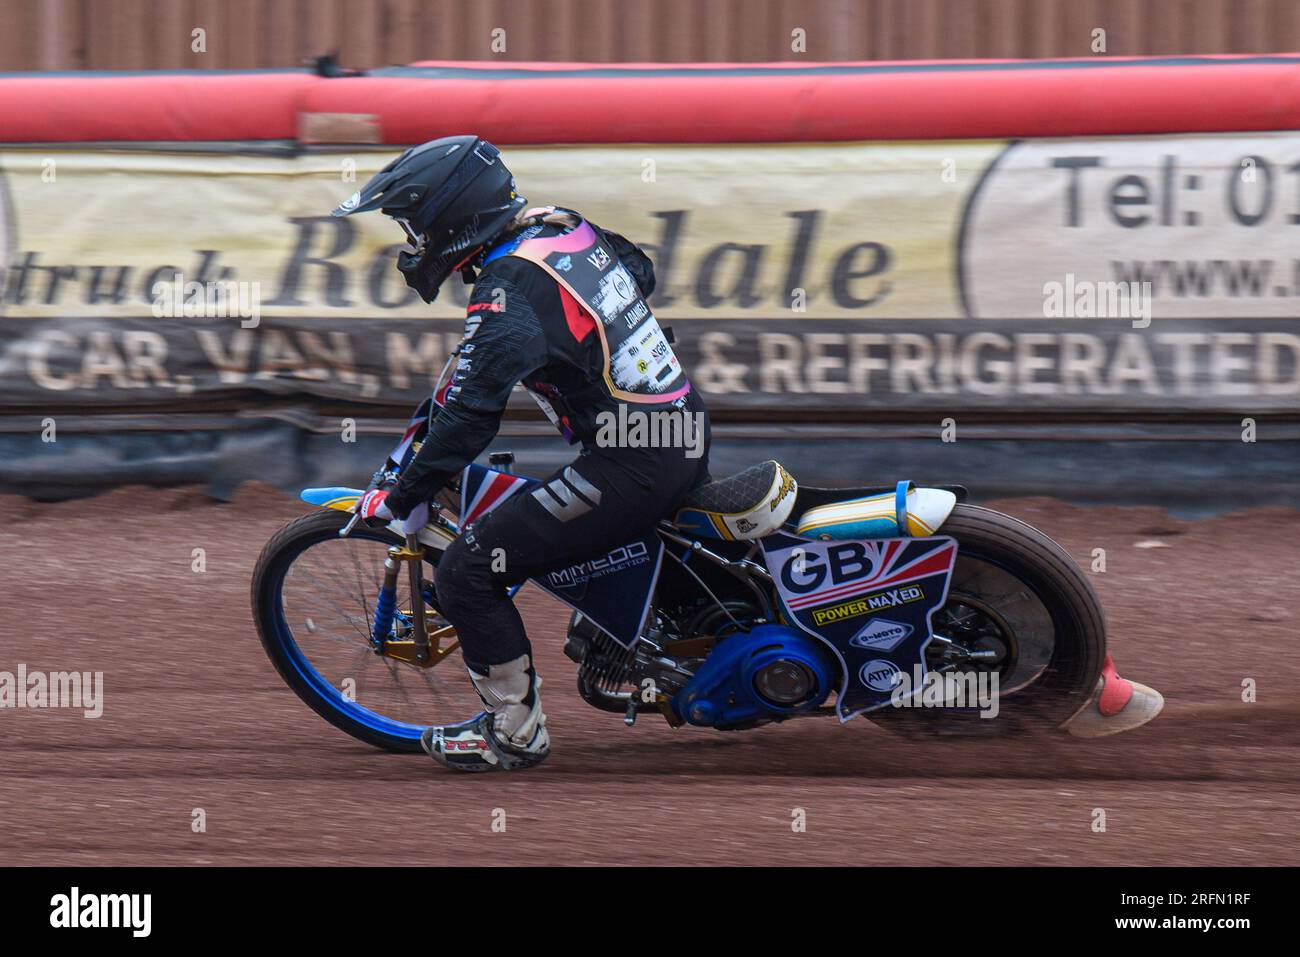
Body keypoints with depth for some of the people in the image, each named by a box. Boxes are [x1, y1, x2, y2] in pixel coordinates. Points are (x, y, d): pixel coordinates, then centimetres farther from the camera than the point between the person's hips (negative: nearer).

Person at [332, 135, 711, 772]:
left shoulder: (508, 294, -18)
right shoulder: (566, 226, 8)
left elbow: (468, 415, -21)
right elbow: (639, 271, 28)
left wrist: (403, 498, -13)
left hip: (630, 466, -9)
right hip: (690, 432, 9)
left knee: (467, 570, -5)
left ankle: (513, 729, 5)